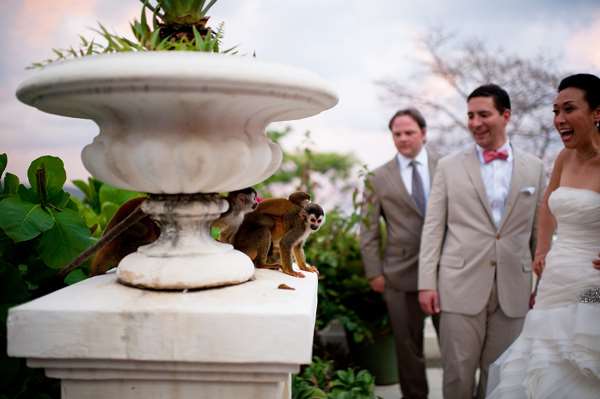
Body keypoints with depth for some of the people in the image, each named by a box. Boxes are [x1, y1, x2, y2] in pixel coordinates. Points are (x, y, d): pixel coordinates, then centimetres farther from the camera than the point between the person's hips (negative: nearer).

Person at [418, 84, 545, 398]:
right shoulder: (449, 166, 3)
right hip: (461, 287, -1)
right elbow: (433, 228, 1)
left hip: (513, 290, 2)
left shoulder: (534, 168, 7)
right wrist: (426, 282, -5)